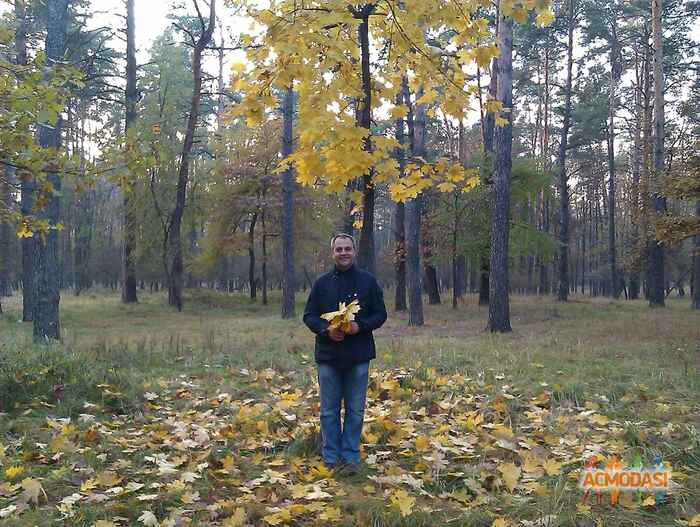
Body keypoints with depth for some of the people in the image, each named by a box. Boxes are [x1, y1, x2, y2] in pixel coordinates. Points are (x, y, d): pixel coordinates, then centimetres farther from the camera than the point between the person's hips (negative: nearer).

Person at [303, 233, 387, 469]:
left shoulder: (368, 281, 2)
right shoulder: (321, 283, 4)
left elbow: (380, 314, 4)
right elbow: (309, 316, 6)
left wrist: (360, 326, -15)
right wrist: (326, 329, -14)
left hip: (359, 357, 0)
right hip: (328, 355, 1)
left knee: (355, 410, 8)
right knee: (329, 411, 9)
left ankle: (351, 455, 20)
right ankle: (330, 457, 20)